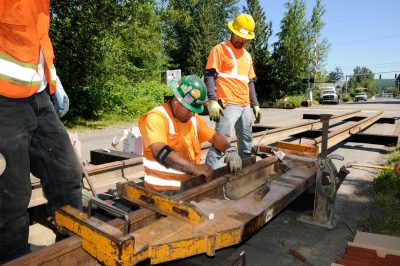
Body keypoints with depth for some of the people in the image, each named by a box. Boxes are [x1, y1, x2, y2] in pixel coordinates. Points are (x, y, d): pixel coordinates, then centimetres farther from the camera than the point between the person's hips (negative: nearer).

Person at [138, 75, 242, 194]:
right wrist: (195, 167, -35)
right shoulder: (156, 117, -14)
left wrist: (230, 151, -5)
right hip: (164, 190, -8)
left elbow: (214, 136, 15)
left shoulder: (193, 118, 11)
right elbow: (161, 152, -27)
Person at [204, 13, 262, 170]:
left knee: (246, 144, 13)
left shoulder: (247, 55, 21)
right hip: (228, 105, -7)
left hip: (245, 106, 7)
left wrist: (255, 104, 18)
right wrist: (213, 101, -22)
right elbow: (209, 76, -10)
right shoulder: (220, 49, -1)